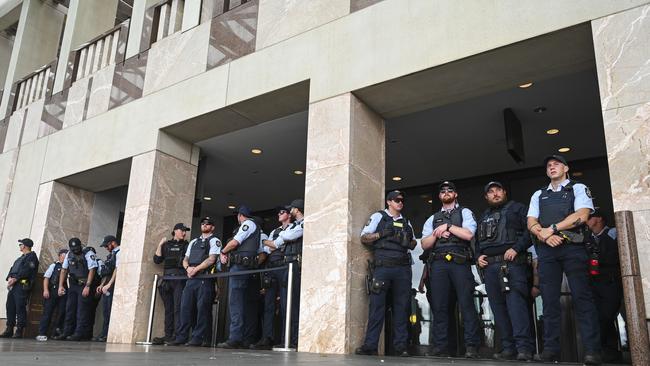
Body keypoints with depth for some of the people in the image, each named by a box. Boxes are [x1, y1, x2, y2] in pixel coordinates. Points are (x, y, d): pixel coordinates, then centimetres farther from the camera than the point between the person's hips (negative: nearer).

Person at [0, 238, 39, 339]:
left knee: (20, 308, -10)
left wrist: (15, 279, -17)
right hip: (13, 285, 9)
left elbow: (26, 270, -14)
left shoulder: (31, 257, -2)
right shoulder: (21, 258, 27)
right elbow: (13, 268, 18)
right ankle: (9, 330, 11)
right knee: (10, 307, 6)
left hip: (22, 285, -9)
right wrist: (9, 278, -1)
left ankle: (19, 331, -9)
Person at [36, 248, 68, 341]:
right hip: (52, 291, -2)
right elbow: (46, 278, 4)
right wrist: (45, 290, -7)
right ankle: (42, 333, -1)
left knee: (62, 312, 0)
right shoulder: (54, 265, 9)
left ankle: (59, 331, 14)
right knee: (47, 312, -3)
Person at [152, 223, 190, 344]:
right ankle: (168, 335, 6)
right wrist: (160, 245, 5)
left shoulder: (186, 245, 11)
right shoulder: (167, 245, 18)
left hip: (180, 278, -3)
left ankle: (177, 335, -13)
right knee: (168, 309, 4)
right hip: (167, 279, 3)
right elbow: (157, 260, 11)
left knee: (178, 307, -11)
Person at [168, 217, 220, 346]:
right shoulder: (193, 242, 25)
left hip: (205, 279, -6)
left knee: (202, 308, -7)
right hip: (191, 278, 6)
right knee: (185, 307, 2)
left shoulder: (214, 241, 6)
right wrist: (188, 268, -1)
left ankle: (198, 338, -5)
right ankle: (181, 337, 6)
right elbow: (185, 259, 21)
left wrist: (195, 269, -11)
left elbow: (211, 259, -7)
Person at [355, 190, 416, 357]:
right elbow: (364, 238, 2)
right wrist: (382, 233, -12)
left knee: (402, 307, 2)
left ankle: (401, 346, 7)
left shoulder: (406, 222, 21)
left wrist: (407, 242, -1)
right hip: (382, 267, -4)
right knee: (377, 305, -7)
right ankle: (370, 345, -4)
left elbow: (413, 243, 21)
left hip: (402, 268, 4)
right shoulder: (378, 216, 8)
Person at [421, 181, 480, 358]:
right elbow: (424, 244, 13)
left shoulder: (465, 212, 14)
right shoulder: (432, 219, 23)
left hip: (460, 262, -3)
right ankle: (440, 347, 3)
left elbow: (468, 234, -5)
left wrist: (447, 226, -4)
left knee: (466, 303, -8)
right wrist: (437, 233, -3)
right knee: (439, 305, 0)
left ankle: (471, 346, -5)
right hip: (438, 263, 3)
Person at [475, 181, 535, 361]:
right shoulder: (484, 217, 27)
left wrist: (516, 248, -14)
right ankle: (508, 348, 7)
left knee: (516, 303, -17)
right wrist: (479, 256, 12)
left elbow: (530, 230, -3)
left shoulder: (517, 208, 10)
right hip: (490, 265, 6)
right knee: (498, 307, 3)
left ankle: (524, 347, -18)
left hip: (512, 263, -6)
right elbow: (478, 241, 31)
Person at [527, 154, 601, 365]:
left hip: (573, 247, -3)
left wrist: (551, 228, -10)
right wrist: (545, 236, -10)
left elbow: (581, 215, -6)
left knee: (582, 297, -10)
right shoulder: (538, 195, 22)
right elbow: (531, 223, 11)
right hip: (546, 250, 4)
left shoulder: (578, 189, 12)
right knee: (549, 300, -1)